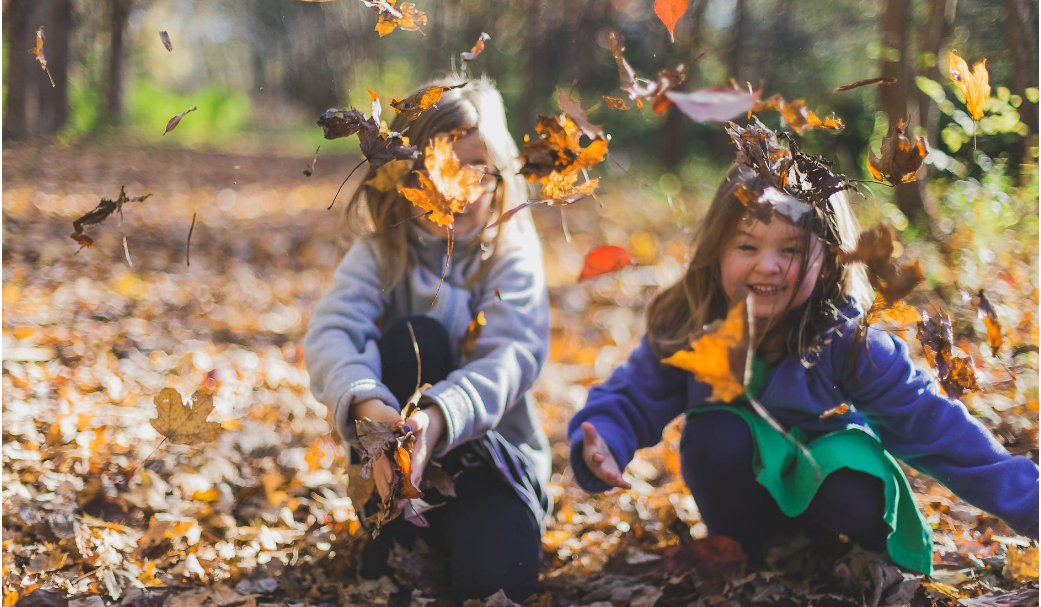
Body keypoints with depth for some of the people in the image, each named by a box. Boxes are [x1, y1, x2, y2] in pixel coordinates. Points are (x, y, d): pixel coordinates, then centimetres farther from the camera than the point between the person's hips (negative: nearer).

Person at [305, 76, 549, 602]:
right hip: (398, 443, 1)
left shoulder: (512, 253, -7)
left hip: (492, 445, -1)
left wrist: (438, 418, -45)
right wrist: (369, 408, -45)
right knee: (414, 338, -28)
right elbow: (330, 332, -22)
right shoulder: (382, 250, -5)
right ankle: (394, 533, -18)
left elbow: (513, 355, -24)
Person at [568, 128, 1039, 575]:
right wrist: (601, 445, -33)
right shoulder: (683, 328, -19)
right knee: (717, 432, -30)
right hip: (738, 489, 1)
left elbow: (931, 424, -21)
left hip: (823, 481, -1)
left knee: (859, 502, -33)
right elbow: (630, 400, -9)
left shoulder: (847, 339, -23)